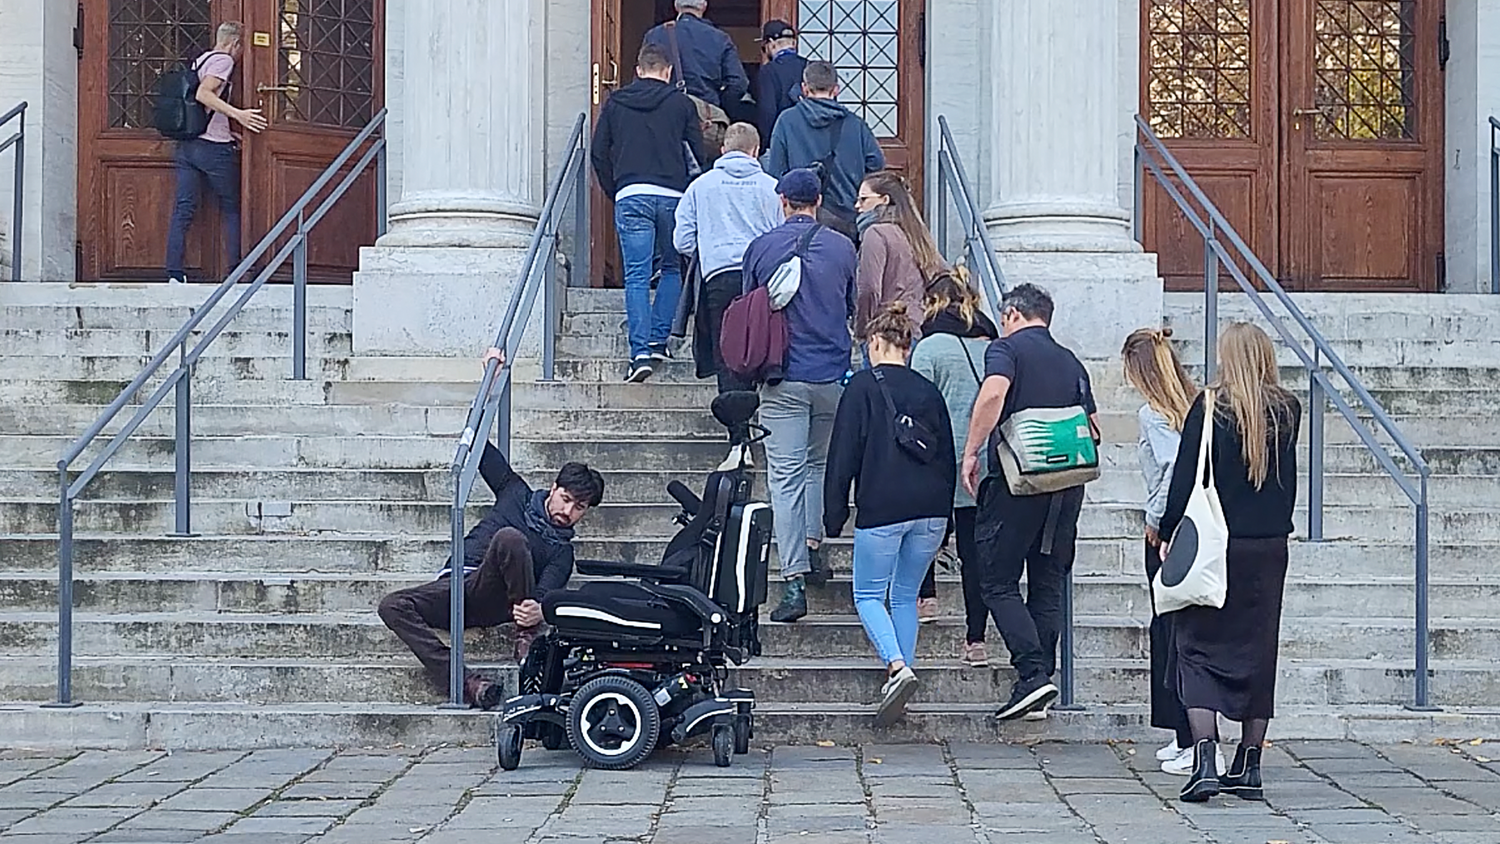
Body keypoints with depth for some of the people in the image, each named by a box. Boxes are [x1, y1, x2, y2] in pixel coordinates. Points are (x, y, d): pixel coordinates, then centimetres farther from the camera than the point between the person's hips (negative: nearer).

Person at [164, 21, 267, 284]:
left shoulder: (199, 60, 20)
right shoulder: (223, 60, -6)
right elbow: (203, 94, -21)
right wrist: (238, 114, -26)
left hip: (185, 144, 7)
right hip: (213, 147, -7)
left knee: (183, 210, 1)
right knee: (232, 208, 5)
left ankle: (174, 273, -6)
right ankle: (237, 271, 5)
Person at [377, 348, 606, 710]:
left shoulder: (562, 552, 15)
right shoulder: (518, 495, 23)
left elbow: (546, 593, -3)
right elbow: (479, 443, 22)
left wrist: (538, 610, -30)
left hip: (494, 600, -3)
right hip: (454, 588, 3)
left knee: (509, 538, -34)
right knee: (393, 606, -28)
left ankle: (527, 639, -23)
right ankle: (466, 683, -37)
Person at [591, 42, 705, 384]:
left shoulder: (615, 103, 12)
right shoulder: (681, 103, 8)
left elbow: (598, 153, 11)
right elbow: (700, 152, 7)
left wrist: (613, 191, 20)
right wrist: (692, 191, 21)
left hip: (631, 196, 0)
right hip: (672, 196, 0)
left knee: (636, 276, -3)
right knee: (673, 268, 18)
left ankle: (640, 352, -13)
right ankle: (658, 340, 11)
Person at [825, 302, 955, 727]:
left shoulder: (863, 386, -1)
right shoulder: (928, 391, 13)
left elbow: (844, 454, -4)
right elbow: (947, 457, 17)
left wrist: (834, 515, 1)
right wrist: (942, 522, 22)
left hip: (882, 508, -5)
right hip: (930, 510, 5)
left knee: (868, 596, 6)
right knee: (905, 596, 16)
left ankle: (897, 666, -17)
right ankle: (901, 675, 12)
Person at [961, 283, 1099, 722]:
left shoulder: (1008, 348, -1)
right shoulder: (1071, 362, 17)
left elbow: (994, 392, -21)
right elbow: (1093, 426, 18)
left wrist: (971, 453, -15)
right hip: (1067, 485, 6)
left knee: (999, 582, 0)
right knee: (1048, 585, 11)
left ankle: (1033, 673, -14)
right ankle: (1040, 686, 10)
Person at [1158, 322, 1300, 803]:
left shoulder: (1210, 408, -9)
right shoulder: (1287, 412, 2)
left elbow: (1186, 478, -7)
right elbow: (1288, 481, 10)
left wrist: (1170, 534, 0)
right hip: (1270, 548, 3)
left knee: (1199, 649, 2)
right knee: (1258, 653, 11)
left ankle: (1205, 762, -12)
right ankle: (1249, 768, 14)